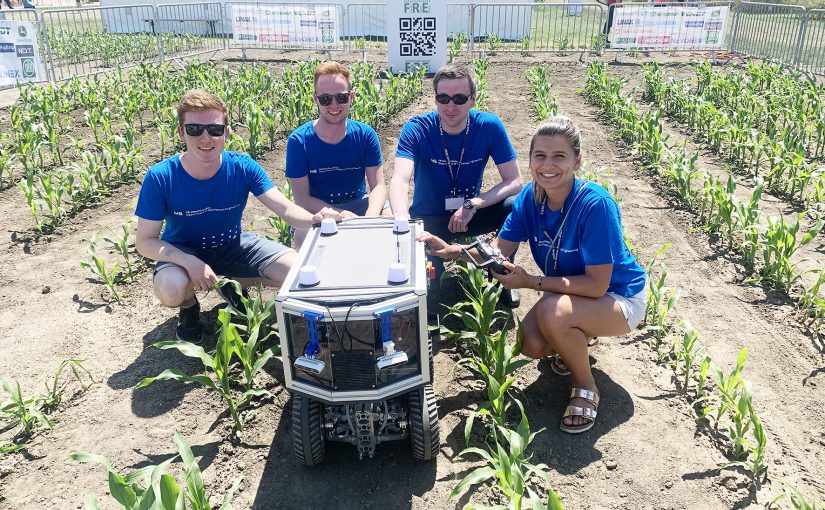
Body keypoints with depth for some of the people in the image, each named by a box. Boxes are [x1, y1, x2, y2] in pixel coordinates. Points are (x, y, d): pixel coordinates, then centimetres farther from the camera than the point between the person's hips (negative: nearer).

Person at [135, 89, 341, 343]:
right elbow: (145, 241, -17)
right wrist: (190, 262, -34)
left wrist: (315, 219, -51)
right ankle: (189, 306, 5)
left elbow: (285, 208, -27)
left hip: (232, 245, 3)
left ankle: (232, 285, 13)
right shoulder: (159, 177, -22)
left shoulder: (243, 167, -18)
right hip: (182, 252, -2)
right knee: (171, 290, -37)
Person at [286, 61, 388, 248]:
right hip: (317, 210, -2)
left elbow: (378, 186, -10)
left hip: (359, 203, 2)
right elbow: (301, 198, -14)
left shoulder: (365, 135, -7)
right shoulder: (298, 141, -13)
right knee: (303, 236, -34)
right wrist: (340, 215, -29)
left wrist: (371, 214, -33)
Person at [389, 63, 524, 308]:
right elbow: (400, 179, -35)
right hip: (428, 220, -2)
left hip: (470, 214, 3)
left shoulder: (489, 126, -14)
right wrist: (402, 218, -57)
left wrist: (472, 204, -30)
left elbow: (515, 181, -15)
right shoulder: (416, 129, -19)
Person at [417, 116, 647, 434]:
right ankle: (575, 342, 17)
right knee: (532, 345, -19)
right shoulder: (530, 197, -12)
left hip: (618, 298, -5)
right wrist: (450, 250, -28)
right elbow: (498, 248, -12)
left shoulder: (595, 204, -31)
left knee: (553, 312, -34)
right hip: (570, 292, 6)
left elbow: (597, 284, -29)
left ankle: (586, 388, -6)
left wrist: (530, 282, -31)